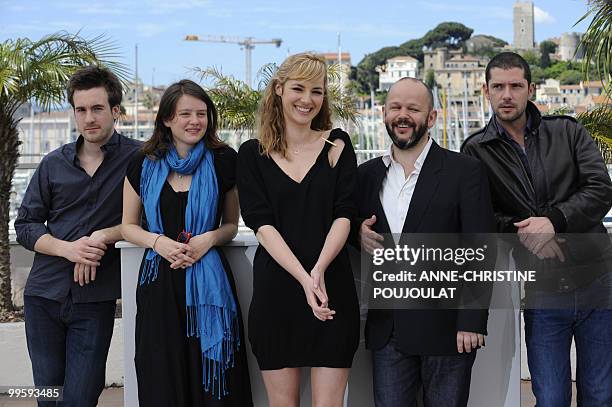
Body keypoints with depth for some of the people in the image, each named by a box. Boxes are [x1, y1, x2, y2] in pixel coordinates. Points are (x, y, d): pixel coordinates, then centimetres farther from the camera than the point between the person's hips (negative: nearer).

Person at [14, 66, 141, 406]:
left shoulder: (138, 159, -2)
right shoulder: (54, 164, 8)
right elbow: (25, 225, 8)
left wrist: (103, 237, -17)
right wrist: (67, 249, -10)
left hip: (95, 301, -3)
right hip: (44, 296, 3)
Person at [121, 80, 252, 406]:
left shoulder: (223, 162, 2)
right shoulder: (144, 165, 4)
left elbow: (231, 225, 11)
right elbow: (128, 226, 11)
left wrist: (209, 238, -11)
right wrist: (158, 241, -9)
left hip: (209, 281, -1)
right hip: (159, 282, 1)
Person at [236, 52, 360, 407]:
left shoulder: (337, 145, 6)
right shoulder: (254, 154, 4)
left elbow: (344, 215, -3)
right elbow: (261, 223, -5)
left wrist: (319, 270, -20)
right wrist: (303, 279, -19)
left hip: (332, 287, 0)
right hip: (276, 288, 0)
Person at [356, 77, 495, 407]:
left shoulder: (466, 172, -3)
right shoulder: (366, 175, 10)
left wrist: (471, 322, -14)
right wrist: (357, 234, -6)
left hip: (446, 328, -3)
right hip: (387, 329, 4)